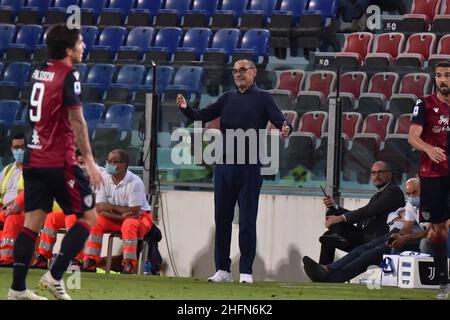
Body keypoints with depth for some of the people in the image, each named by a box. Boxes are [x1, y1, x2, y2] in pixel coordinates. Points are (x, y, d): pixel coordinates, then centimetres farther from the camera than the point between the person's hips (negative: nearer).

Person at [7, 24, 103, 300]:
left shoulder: (40, 72, 10)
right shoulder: (69, 76, -12)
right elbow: (76, 120, -18)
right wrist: (90, 162, -18)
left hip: (34, 160, 8)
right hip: (59, 162, -8)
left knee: (32, 223, 6)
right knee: (89, 217, 4)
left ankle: (18, 289, 1)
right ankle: (55, 276, -6)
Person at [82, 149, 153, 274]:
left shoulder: (135, 182, -22)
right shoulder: (105, 180, -7)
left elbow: (134, 211, -23)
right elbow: (100, 209, -10)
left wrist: (111, 206, -17)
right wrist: (120, 216, -25)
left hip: (140, 217, -5)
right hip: (115, 218, 5)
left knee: (129, 224, -38)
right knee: (96, 222, -20)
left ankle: (129, 264, -35)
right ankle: (90, 261, -19)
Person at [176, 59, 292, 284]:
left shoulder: (262, 99, 2)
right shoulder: (228, 98, 15)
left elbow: (280, 121, -10)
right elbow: (204, 116, 10)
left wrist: (285, 130, -33)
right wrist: (186, 109, -10)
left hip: (249, 167, -5)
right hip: (224, 165, 5)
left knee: (247, 221, -3)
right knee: (222, 219, 6)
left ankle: (246, 271, 1)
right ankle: (223, 269, 13)